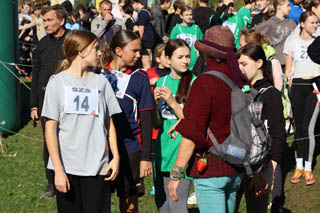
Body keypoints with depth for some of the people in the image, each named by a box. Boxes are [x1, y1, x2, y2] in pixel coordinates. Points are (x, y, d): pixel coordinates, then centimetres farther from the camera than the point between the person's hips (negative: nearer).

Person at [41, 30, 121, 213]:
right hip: (67, 168, -2)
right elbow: (50, 128, -4)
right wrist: (58, 170, -10)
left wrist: (116, 156, 3)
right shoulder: (58, 82, -2)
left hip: (97, 168, 2)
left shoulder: (101, 82, 10)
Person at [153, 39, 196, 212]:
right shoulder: (161, 82, 10)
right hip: (162, 150, 6)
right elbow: (157, 123, 11)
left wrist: (172, 102, -17)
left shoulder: (194, 83, -5)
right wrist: (156, 103, -7)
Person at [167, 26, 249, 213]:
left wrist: (176, 174, -13)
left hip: (211, 169, -7)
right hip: (237, 170, 7)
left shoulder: (205, 83, -15)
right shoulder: (243, 82, 3)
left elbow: (191, 134, -17)